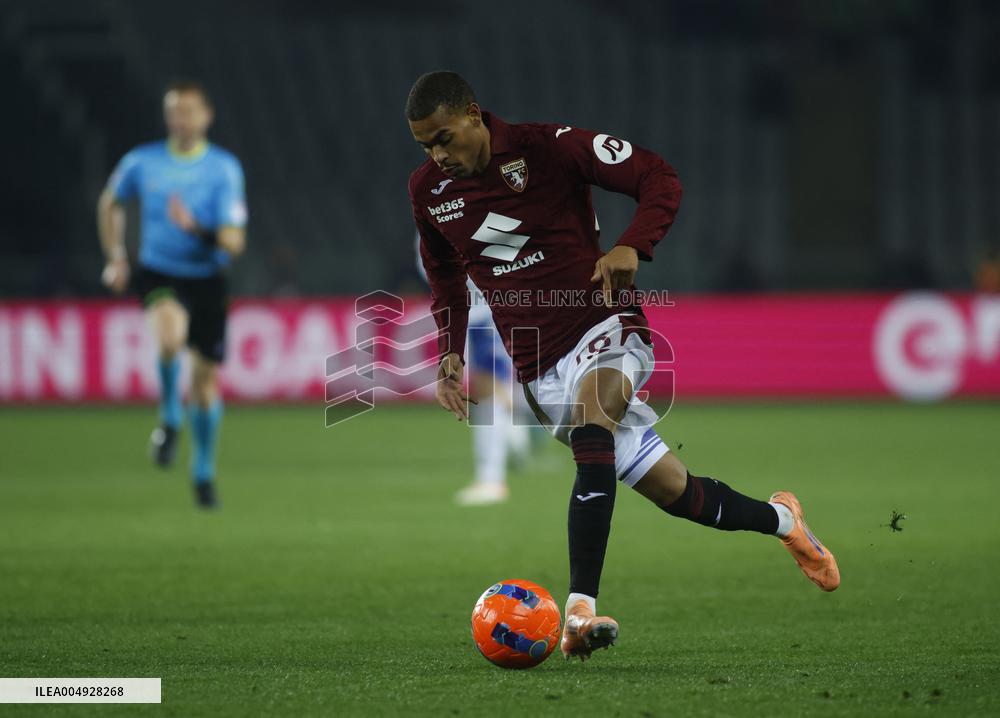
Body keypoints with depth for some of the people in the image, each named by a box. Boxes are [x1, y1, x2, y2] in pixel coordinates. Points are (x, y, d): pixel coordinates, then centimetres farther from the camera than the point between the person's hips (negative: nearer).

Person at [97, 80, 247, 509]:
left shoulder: (224, 169, -8)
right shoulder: (142, 162, -3)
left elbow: (234, 242, -14)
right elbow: (110, 203, 18)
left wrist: (196, 229, -31)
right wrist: (115, 257, 12)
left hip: (207, 278, 1)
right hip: (160, 275, -1)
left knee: (206, 379, 6)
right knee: (171, 335, -34)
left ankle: (204, 471, 28)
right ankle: (170, 420, -10)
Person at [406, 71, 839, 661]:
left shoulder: (548, 148, -11)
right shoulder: (428, 190, 5)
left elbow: (660, 178, -10)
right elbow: (445, 275, 24)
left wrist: (633, 247, -27)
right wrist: (450, 351, 11)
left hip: (604, 329, -5)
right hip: (540, 370, 5)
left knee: (590, 426, -37)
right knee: (672, 491, 5)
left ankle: (581, 607, -43)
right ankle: (780, 519, 33)